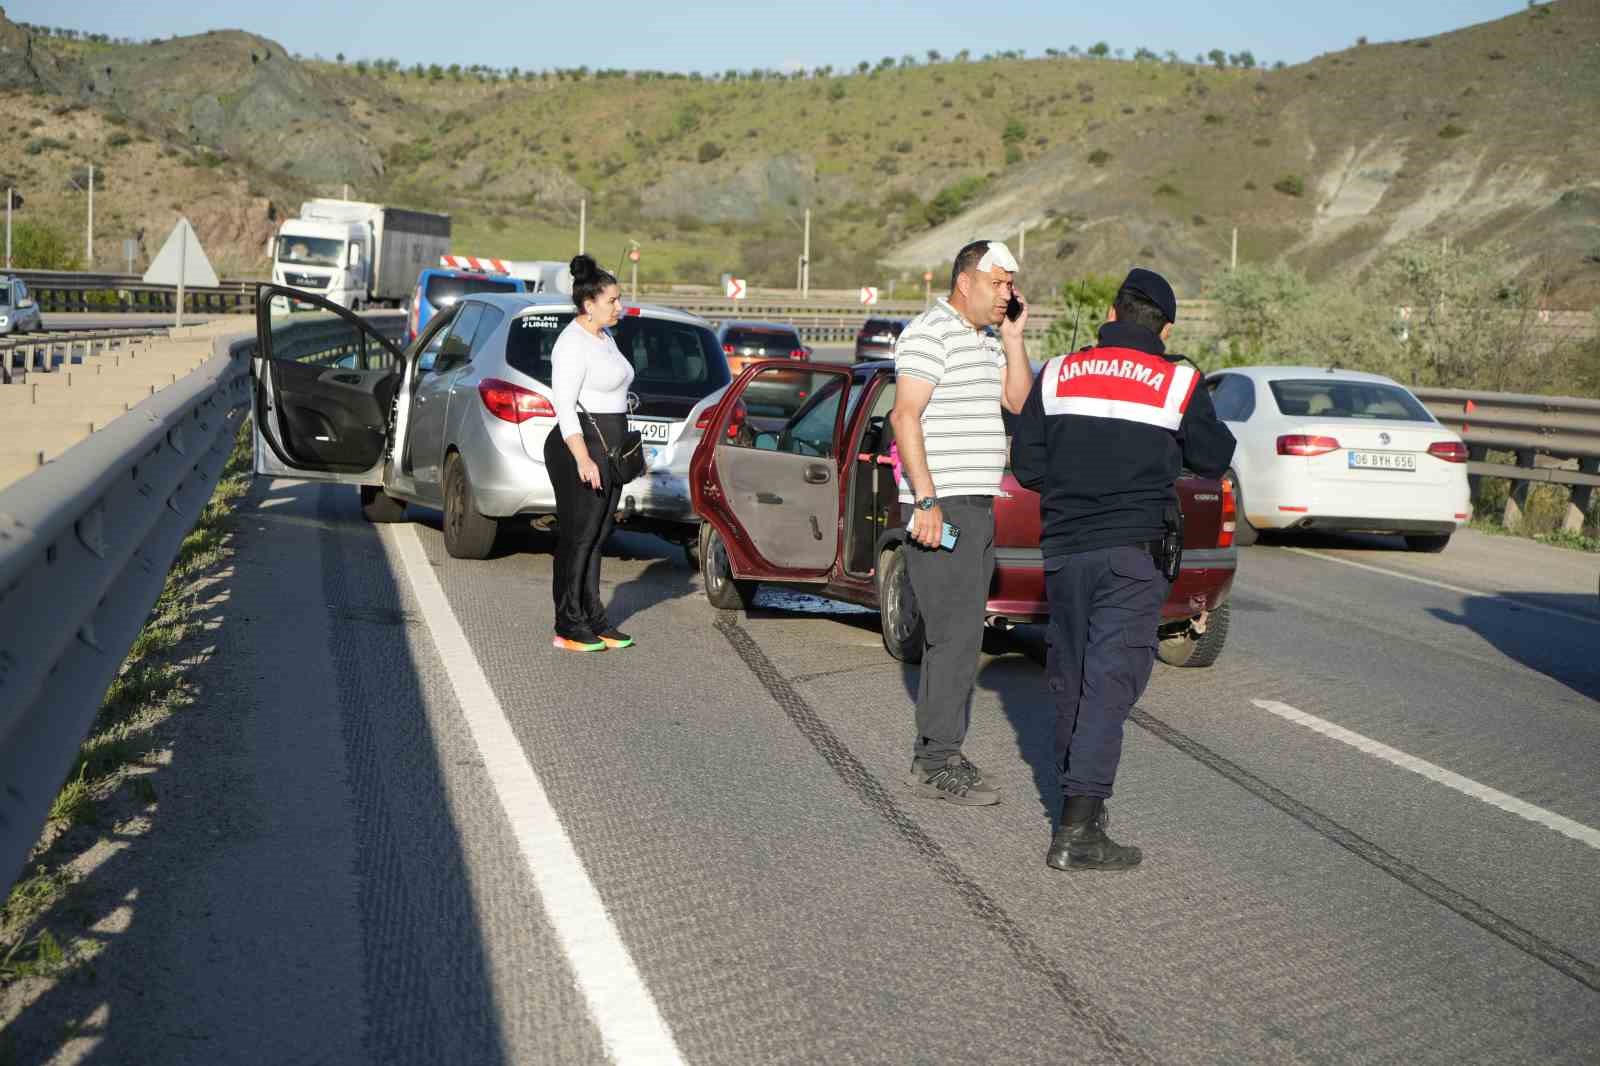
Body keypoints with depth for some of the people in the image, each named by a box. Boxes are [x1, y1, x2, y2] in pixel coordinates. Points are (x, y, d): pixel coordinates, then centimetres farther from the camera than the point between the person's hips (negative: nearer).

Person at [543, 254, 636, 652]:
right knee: (577, 537, -5)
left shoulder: (604, 337, 15)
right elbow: (564, 406, -20)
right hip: (580, 447, -9)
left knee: (597, 537, 10)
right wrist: (583, 459, -28)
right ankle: (568, 627, 0)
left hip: (608, 449, 9)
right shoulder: (572, 344, -14)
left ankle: (593, 619, 16)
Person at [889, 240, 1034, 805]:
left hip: (977, 504, 10)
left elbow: (1019, 403, 14)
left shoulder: (989, 339, 19)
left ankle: (934, 749, 18)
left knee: (956, 633, 11)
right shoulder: (930, 333, -10)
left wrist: (1013, 338, 5)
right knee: (957, 633, -11)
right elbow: (905, 416, -17)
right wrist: (927, 500, -22)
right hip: (942, 505, -10)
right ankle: (937, 762, -6)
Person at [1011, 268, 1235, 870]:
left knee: (1070, 677, 17)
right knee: (1110, 683, -5)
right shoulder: (1178, 384, -2)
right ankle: (1077, 831, -11)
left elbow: (1025, 465, 4)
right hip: (1131, 551, -3)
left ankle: (1077, 792, 31)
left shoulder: (1056, 375, 5)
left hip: (1063, 549, 4)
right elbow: (1213, 460, 8)